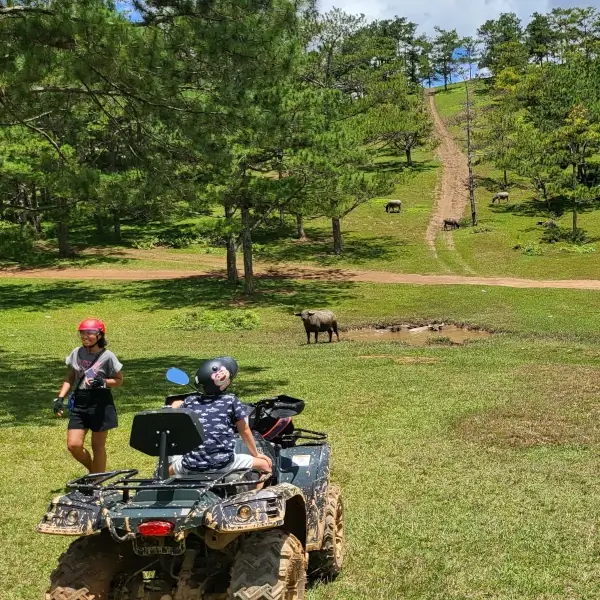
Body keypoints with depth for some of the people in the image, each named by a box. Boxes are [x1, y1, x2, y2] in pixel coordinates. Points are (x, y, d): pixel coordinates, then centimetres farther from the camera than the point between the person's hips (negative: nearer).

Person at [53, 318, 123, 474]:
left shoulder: (107, 356, -7)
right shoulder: (76, 353, 5)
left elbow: (119, 380, 0)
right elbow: (70, 378, 14)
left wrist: (103, 382, -18)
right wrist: (60, 398, 4)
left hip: (100, 404, -4)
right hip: (79, 403, 4)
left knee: (98, 446, 4)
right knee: (73, 445, -3)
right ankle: (93, 471, 23)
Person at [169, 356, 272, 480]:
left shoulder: (189, 402, 7)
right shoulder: (231, 401, 1)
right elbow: (244, 431, 10)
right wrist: (256, 454, 24)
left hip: (191, 467, 3)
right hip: (223, 465, -2)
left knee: (168, 467, 34)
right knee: (265, 464, 15)